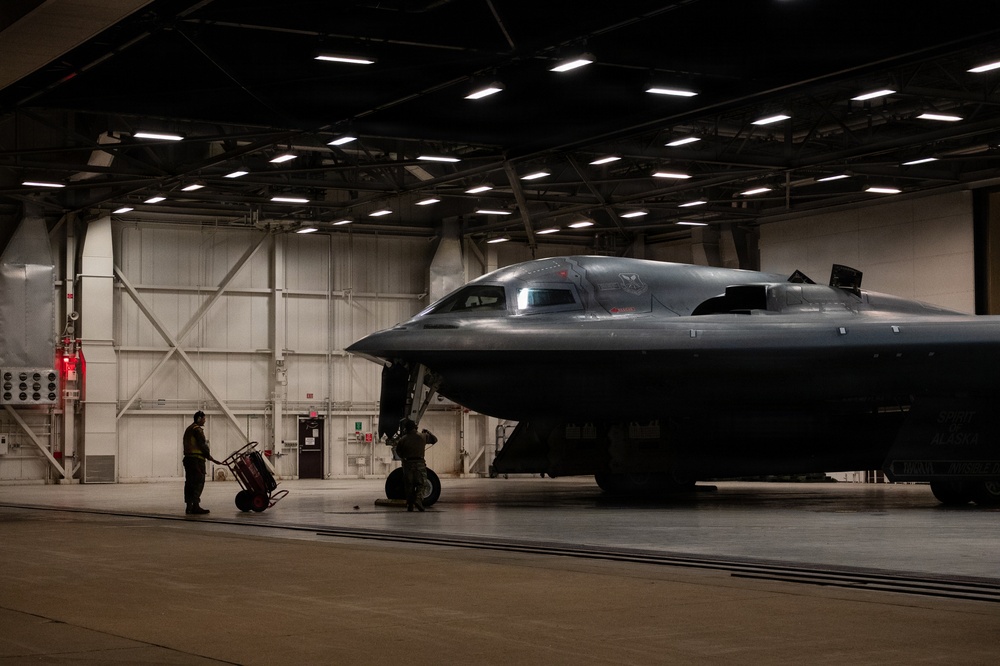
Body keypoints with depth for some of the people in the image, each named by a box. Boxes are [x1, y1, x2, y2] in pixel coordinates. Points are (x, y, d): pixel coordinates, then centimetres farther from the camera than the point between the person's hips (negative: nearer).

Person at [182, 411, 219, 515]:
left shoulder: (188, 429, 21)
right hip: (197, 459, -10)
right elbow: (203, 445, -15)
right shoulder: (197, 429, -10)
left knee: (189, 482, 8)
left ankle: (189, 506, 8)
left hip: (188, 458, 10)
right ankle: (195, 506, -12)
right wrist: (210, 458, -9)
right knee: (198, 482, -8)